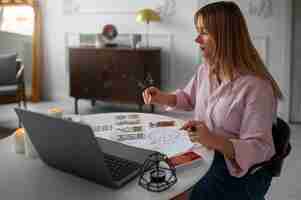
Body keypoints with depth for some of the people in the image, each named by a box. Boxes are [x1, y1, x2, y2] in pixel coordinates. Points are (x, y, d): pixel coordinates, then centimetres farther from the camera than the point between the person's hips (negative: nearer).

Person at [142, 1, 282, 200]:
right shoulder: (205, 69, 2)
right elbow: (188, 97, 22)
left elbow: (257, 149, -24)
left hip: (242, 173, -7)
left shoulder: (256, 87, -24)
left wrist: (213, 140, -38)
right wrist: (162, 98, 3)